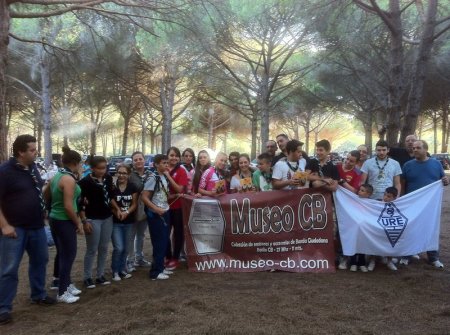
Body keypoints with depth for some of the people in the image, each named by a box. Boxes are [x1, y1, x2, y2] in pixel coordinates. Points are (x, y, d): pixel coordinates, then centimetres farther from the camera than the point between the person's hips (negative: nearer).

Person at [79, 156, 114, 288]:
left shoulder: (108, 178, 2)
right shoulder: (85, 182, -13)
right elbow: (80, 203, -12)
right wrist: (84, 221, -15)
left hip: (107, 218, 5)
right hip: (93, 219, -5)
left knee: (104, 248, 11)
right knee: (92, 250, 1)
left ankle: (100, 276, 23)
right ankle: (87, 278, 15)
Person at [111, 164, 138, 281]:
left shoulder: (132, 188, 0)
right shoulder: (112, 187, -8)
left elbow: (134, 204, 1)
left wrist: (126, 212, -16)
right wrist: (117, 212, -21)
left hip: (129, 222, 3)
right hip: (115, 222, -3)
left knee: (126, 248, 12)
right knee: (118, 248, -8)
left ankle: (122, 269, 29)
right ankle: (115, 271, 11)